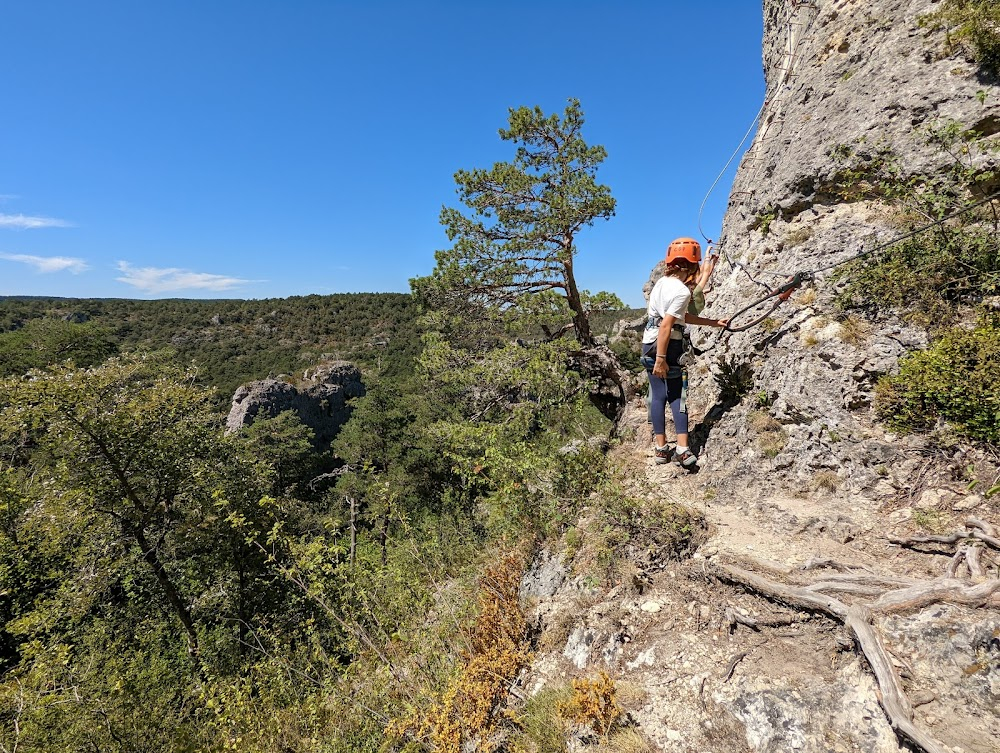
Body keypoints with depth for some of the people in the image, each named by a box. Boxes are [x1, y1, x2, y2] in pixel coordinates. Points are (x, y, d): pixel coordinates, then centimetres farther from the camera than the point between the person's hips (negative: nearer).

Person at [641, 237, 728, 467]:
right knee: (677, 396, 1)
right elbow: (666, 325, -23)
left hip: (649, 344, 7)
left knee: (658, 395, 9)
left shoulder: (661, 282, 11)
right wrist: (661, 358, -24)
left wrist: (713, 322, 23)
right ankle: (683, 449, -1)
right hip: (668, 346, -7)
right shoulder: (682, 291, -14)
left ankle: (661, 449, 13)